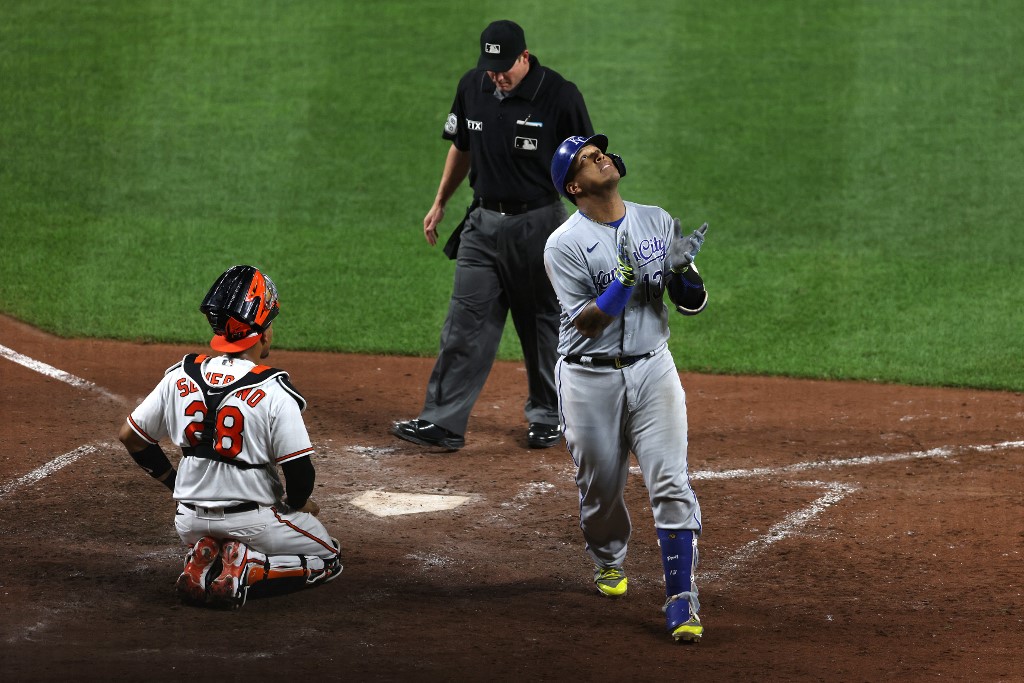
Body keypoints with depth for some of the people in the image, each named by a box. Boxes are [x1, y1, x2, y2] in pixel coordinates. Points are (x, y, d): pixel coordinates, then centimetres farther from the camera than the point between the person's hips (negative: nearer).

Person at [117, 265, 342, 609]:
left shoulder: (180, 377, -3)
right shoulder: (273, 391, -19)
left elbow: (130, 436, 5)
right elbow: (300, 470, -18)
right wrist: (297, 503, 5)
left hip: (191, 523, 5)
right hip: (253, 522, -5)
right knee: (328, 558, 17)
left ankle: (203, 562, 3)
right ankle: (247, 569, -8)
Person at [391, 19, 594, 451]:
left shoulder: (559, 96, -14)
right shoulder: (473, 87, 1)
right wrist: (440, 203, 18)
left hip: (537, 225, -4)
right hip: (483, 222, 4)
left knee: (543, 325, 8)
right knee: (465, 325, -1)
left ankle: (547, 416, 25)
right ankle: (442, 422, -2)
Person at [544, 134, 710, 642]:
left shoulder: (657, 222, 6)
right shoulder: (564, 244, -7)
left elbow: (693, 304, 6)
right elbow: (585, 321, -16)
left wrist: (681, 269, -14)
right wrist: (628, 279, -27)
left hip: (652, 370, 2)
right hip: (590, 378, -2)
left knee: (670, 484, -10)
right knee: (601, 486, 10)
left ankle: (681, 601, -10)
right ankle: (608, 559, 42)